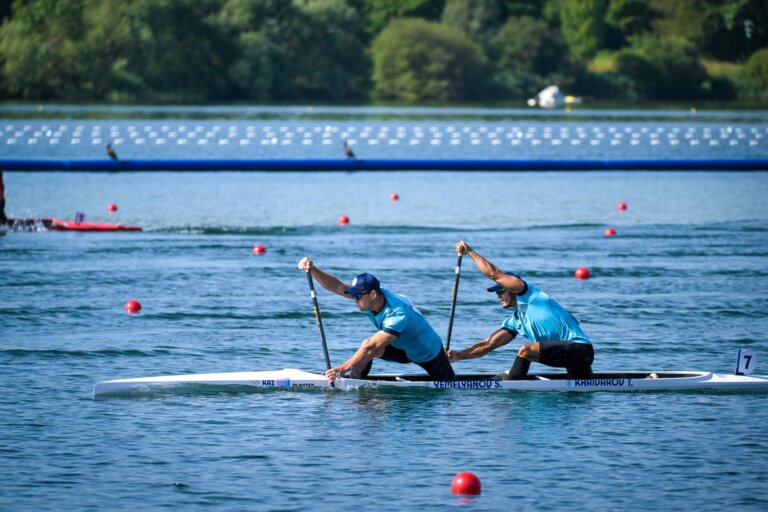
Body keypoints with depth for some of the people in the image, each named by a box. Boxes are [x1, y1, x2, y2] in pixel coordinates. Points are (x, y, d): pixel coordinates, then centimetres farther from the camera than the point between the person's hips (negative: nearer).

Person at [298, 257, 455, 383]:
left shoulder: (397, 315, -41)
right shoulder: (368, 296, -18)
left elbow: (372, 349, -44)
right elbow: (336, 286, -25)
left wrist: (341, 369, -47)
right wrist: (313, 269, -41)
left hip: (430, 355, -6)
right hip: (403, 349, 6)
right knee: (367, 344, -21)